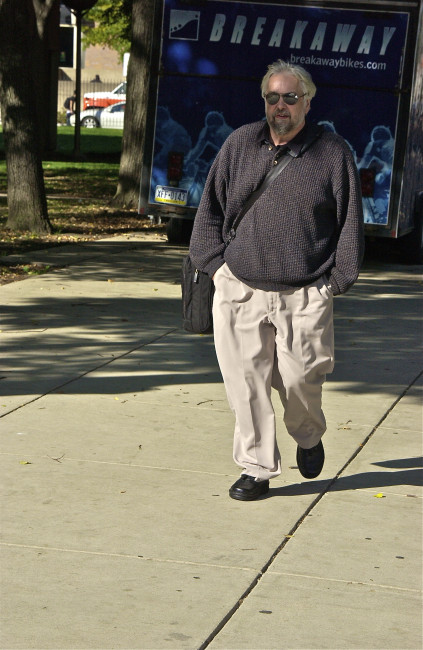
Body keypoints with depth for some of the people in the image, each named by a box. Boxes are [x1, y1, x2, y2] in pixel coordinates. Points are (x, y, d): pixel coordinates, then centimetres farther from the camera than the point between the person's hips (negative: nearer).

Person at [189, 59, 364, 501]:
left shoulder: (333, 153, 2)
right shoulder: (240, 145, 8)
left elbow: (350, 221, 6)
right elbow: (211, 207, 16)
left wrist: (334, 280, 1)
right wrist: (215, 262, 7)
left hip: (304, 295, -2)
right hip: (240, 290, 2)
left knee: (299, 378, -4)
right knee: (246, 382, -1)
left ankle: (308, 438, 29)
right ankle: (256, 469, 11)